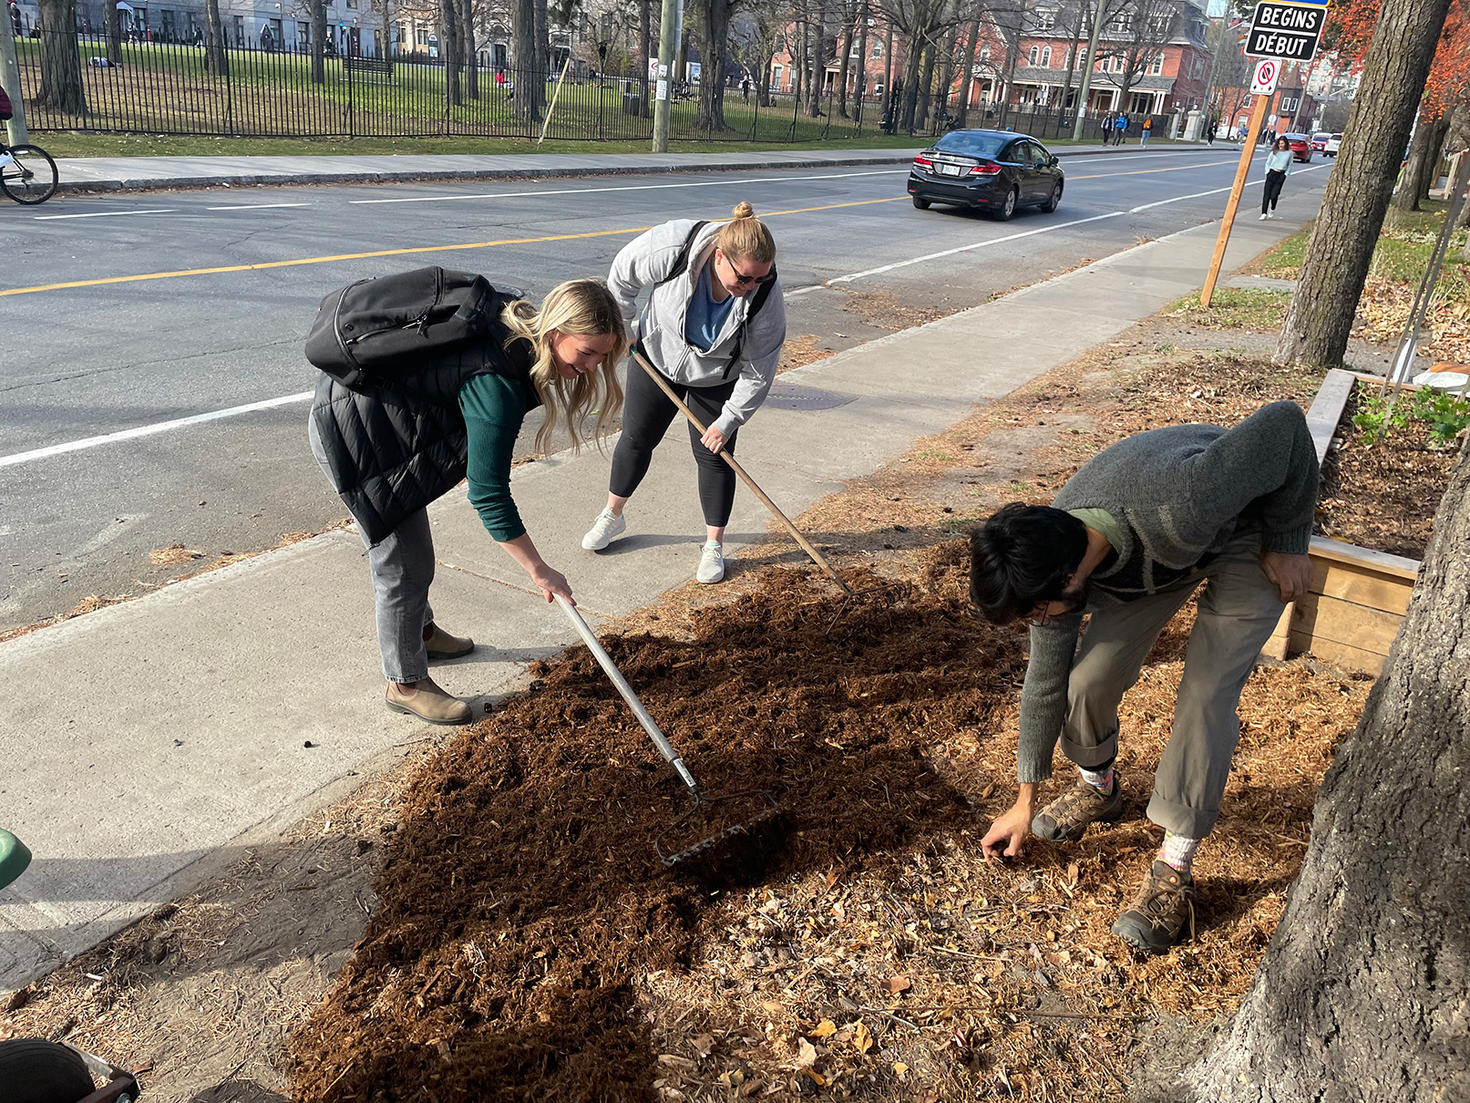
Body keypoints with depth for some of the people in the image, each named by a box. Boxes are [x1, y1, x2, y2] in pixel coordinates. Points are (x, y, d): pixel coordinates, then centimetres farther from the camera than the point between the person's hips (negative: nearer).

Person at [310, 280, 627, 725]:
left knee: (402, 542, 26)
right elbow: (488, 494, -28)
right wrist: (538, 570, -21)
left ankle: (419, 631, 47)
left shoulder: (515, 317, -8)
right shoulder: (496, 382, -33)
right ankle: (406, 683, 18)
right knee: (404, 562, 0)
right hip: (357, 435, -10)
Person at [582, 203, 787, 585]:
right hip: (657, 357, 1)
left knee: (714, 456, 0)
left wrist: (728, 421, -20)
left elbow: (759, 370, -21)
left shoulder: (766, 296, -32)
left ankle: (714, 546, 16)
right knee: (636, 439, 12)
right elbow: (622, 275, -12)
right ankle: (612, 515, 35)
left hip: (716, 380, -1)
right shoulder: (669, 248, -35)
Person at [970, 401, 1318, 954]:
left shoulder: (1176, 507, -46)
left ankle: (1174, 868, -4)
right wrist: (1024, 803, -2)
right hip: (1153, 551, 4)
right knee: (1088, 677, -8)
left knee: (1207, 693, -17)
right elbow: (1045, 681, -11)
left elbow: (1284, 422, -30)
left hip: (1251, 532, -4)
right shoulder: (1051, 562, -25)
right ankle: (1099, 785, 22)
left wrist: (1287, 543, -19)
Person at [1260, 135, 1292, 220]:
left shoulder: (1289, 153, 4)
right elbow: (1268, 163, 12)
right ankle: (1264, 214, -2)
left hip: (1281, 175, -1)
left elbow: (1290, 166, 9)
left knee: (1274, 195, -9)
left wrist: (1285, 174, -1)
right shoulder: (1274, 152, 5)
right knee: (1266, 195, -6)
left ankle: (1272, 210, 18)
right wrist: (1267, 172, 0)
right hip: (1271, 174, 1)